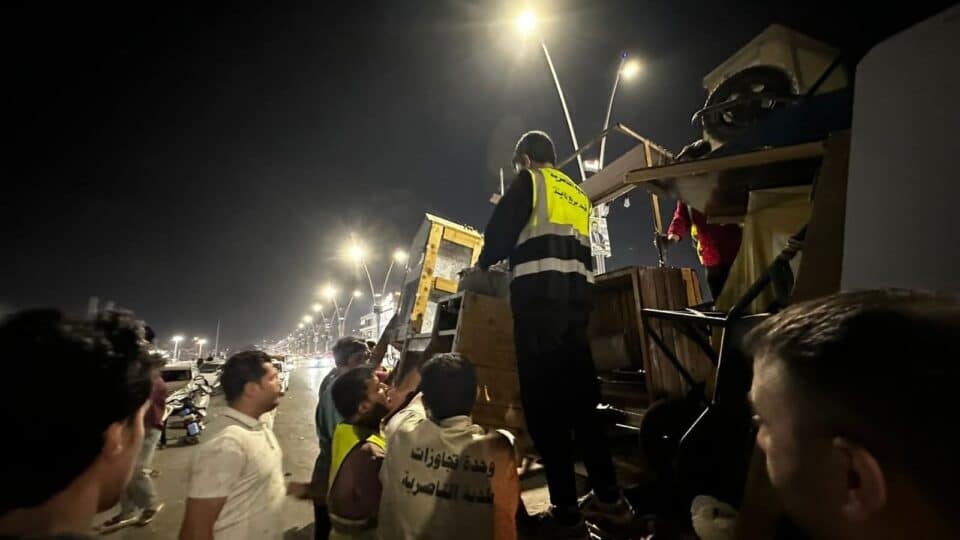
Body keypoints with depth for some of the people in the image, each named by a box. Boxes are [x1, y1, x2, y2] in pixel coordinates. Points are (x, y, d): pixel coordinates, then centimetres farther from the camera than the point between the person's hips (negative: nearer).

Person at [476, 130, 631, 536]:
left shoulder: (529, 180, 9)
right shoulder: (578, 194, 27)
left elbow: (500, 231, 0)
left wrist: (484, 263, 18)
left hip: (539, 294, -7)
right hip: (578, 294, 7)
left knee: (543, 401, -2)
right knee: (581, 396, 11)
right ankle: (609, 498, 20)